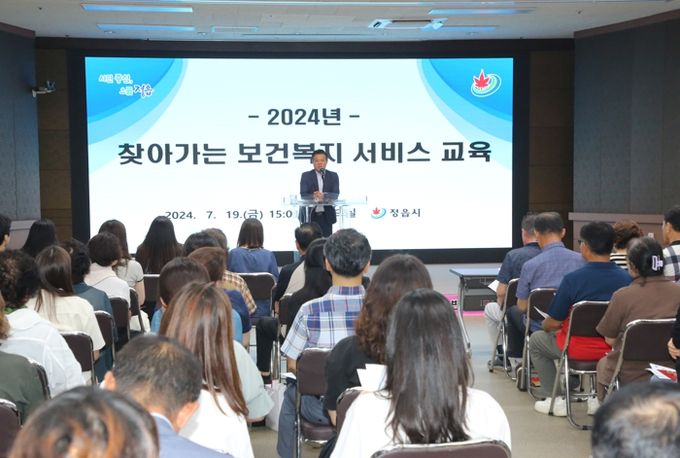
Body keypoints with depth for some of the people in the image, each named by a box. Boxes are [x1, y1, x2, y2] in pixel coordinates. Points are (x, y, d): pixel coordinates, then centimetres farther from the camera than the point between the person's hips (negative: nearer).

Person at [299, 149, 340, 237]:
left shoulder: (333, 176, 7)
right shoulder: (305, 176, 3)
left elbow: (336, 194, -4)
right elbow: (303, 195, -6)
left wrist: (323, 195, -24)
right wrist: (313, 196, -28)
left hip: (326, 216, 1)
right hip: (310, 216, -1)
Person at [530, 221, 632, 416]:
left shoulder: (573, 279, -20)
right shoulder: (626, 278, -8)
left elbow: (553, 323, -13)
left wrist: (546, 325, 12)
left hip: (580, 349, -4)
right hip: (614, 349, 4)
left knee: (537, 339, 23)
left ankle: (555, 400, 20)